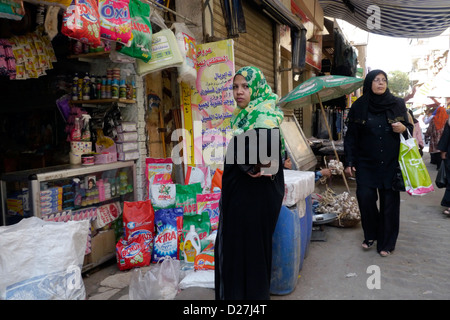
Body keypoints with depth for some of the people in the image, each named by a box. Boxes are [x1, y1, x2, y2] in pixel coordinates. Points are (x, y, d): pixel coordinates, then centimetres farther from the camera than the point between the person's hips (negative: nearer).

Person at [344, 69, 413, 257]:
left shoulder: (397, 104, 5)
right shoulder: (359, 106, 2)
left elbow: (410, 127, 13)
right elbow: (350, 136, 2)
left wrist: (404, 129, -12)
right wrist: (349, 162, -3)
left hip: (390, 163, 1)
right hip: (365, 163, 0)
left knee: (389, 202, 2)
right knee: (365, 197, -9)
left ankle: (386, 243, 17)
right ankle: (370, 235, 17)